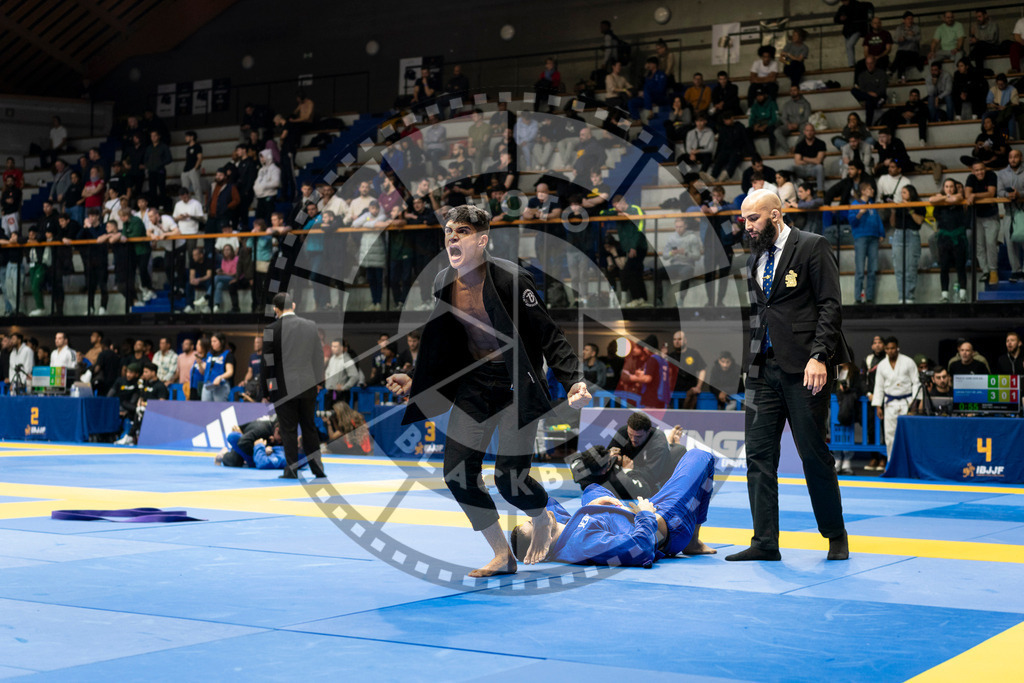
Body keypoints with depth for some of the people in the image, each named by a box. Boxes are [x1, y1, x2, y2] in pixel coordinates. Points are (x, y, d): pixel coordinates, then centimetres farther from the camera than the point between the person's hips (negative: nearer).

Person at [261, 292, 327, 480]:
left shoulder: (272, 329, -8)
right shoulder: (311, 326, 3)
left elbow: (267, 362, -6)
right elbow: (319, 357, 8)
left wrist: (265, 389, 1)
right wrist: (317, 383, 16)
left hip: (284, 387, -4)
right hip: (308, 387, 4)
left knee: (288, 429, 2)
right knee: (309, 427, 12)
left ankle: (292, 469, 2)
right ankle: (317, 468, 14)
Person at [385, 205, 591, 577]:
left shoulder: (511, 279, -20)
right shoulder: (443, 284, 0)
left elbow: (550, 337, -17)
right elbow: (444, 349, 11)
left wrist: (574, 382, -28)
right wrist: (415, 382, 3)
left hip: (517, 385, -6)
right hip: (474, 384, 6)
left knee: (509, 476, -12)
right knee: (458, 473, -2)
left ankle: (543, 524, 26)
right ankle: (502, 556, 18)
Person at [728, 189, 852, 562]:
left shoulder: (812, 247, -3)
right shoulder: (754, 260, 17)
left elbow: (831, 306, -9)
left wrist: (819, 356, -18)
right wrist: (749, 362, 13)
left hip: (804, 368, -6)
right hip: (764, 369, 6)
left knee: (814, 454, 0)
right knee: (758, 454, 1)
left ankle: (836, 537, 16)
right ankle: (765, 542, 7)